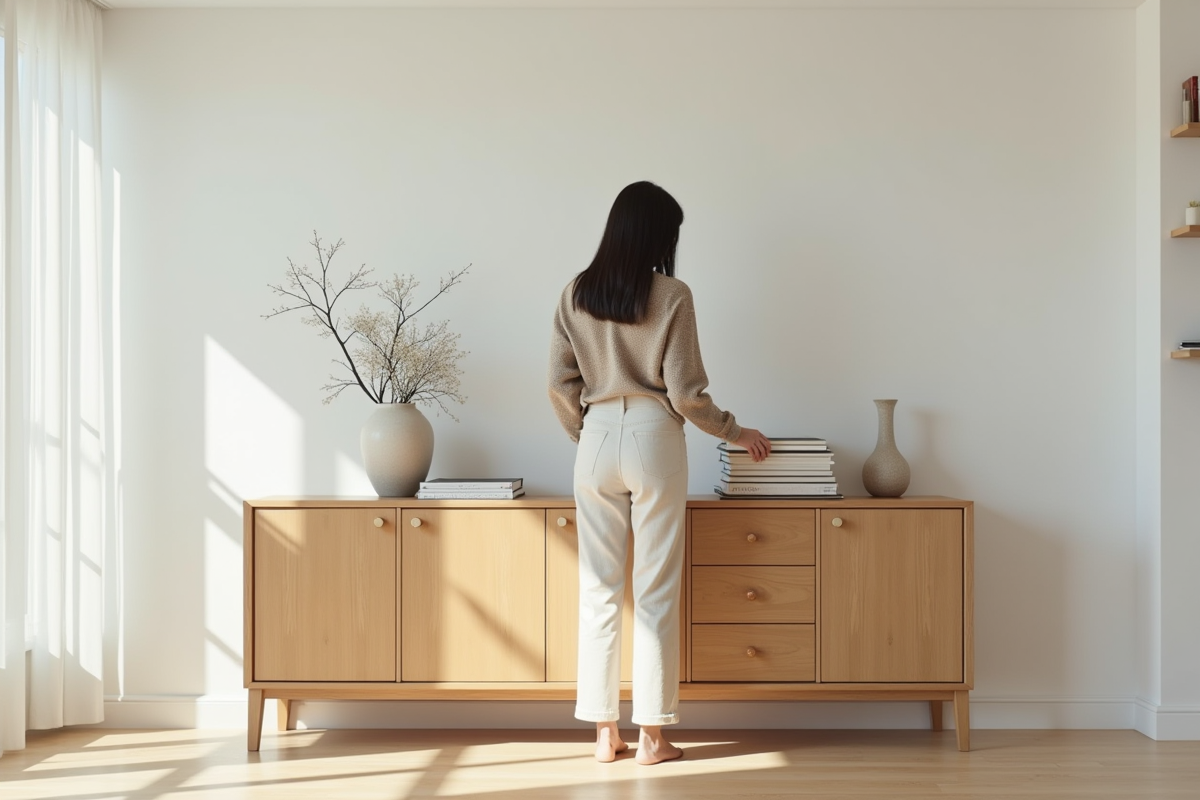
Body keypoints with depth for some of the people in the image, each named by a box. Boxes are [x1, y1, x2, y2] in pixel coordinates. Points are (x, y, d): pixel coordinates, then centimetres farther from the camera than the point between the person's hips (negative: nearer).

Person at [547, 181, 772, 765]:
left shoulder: (575, 294, 4)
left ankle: (604, 730, 13)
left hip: (597, 440, 3)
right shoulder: (671, 295, -7)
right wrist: (736, 433, 7)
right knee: (656, 589, 4)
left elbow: (560, 384, 4)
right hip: (653, 438, -3)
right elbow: (685, 392, -8)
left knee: (598, 587, 8)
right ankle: (651, 733, 9)